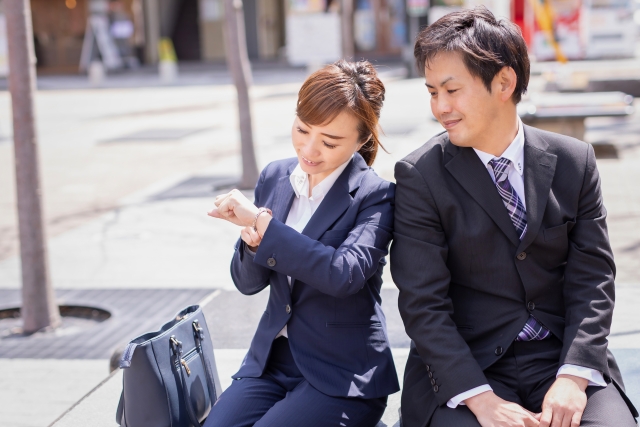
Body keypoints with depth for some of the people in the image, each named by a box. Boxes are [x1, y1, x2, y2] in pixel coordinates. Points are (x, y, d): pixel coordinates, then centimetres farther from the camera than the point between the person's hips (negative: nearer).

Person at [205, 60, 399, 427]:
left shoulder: (375, 196, -11)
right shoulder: (274, 177, 6)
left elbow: (344, 274, -28)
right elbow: (248, 283, 11)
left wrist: (262, 222, -26)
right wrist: (253, 243, -12)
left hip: (341, 376, -5)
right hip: (272, 360, 5)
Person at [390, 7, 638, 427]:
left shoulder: (574, 162, 3)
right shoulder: (420, 175, -4)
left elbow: (592, 278, 1)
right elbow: (423, 303, -9)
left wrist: (573, 377, -13)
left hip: (564, 359, 2)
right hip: (466, 367, -2)